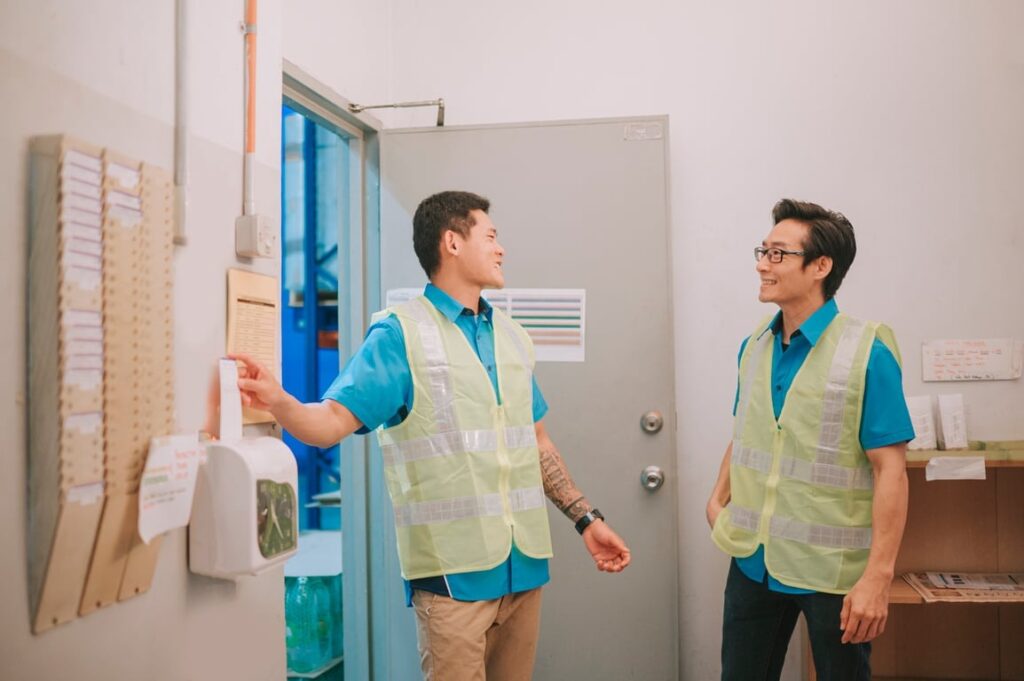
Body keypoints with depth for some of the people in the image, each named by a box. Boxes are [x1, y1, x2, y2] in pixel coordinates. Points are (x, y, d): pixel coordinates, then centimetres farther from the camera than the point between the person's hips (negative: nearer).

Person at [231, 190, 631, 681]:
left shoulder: (511, 336, 13)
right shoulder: (400, 333, -7)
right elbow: (333, 422, -16)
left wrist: (586, 519, 15)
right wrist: (278, 403, -36)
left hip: (524, 565, 6)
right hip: (455, 572, -6)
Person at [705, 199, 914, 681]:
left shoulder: (867, 353, -14)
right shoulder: (753, 348, 4)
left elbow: (889, 468, -16)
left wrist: (878, 575, -20)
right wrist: (717, 501, 1)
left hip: (831, 571, -5)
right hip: (753, 562, 5)